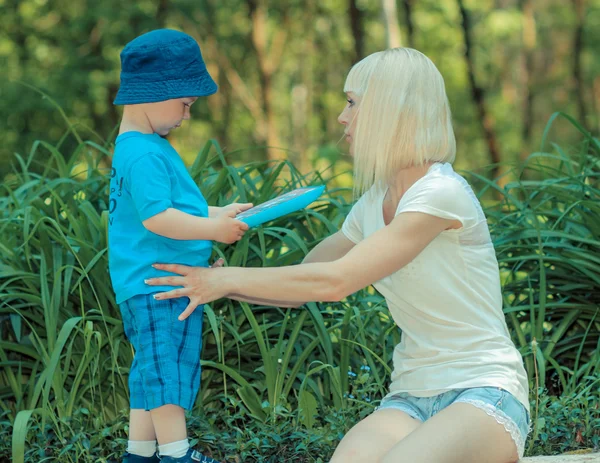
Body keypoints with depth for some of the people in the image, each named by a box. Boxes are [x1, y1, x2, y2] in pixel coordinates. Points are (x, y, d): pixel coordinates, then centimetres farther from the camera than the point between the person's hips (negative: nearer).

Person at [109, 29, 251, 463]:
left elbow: (173, 203, 29)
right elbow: (156, 216, -25)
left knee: (154, 371, 14)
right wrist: (212, 228, -19)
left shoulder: (148, 147, 18)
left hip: (171, 282, 11)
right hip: (152, 284, -11)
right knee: (163, 367, -6)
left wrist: (218, 213, 20)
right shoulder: (142, 155, -17)